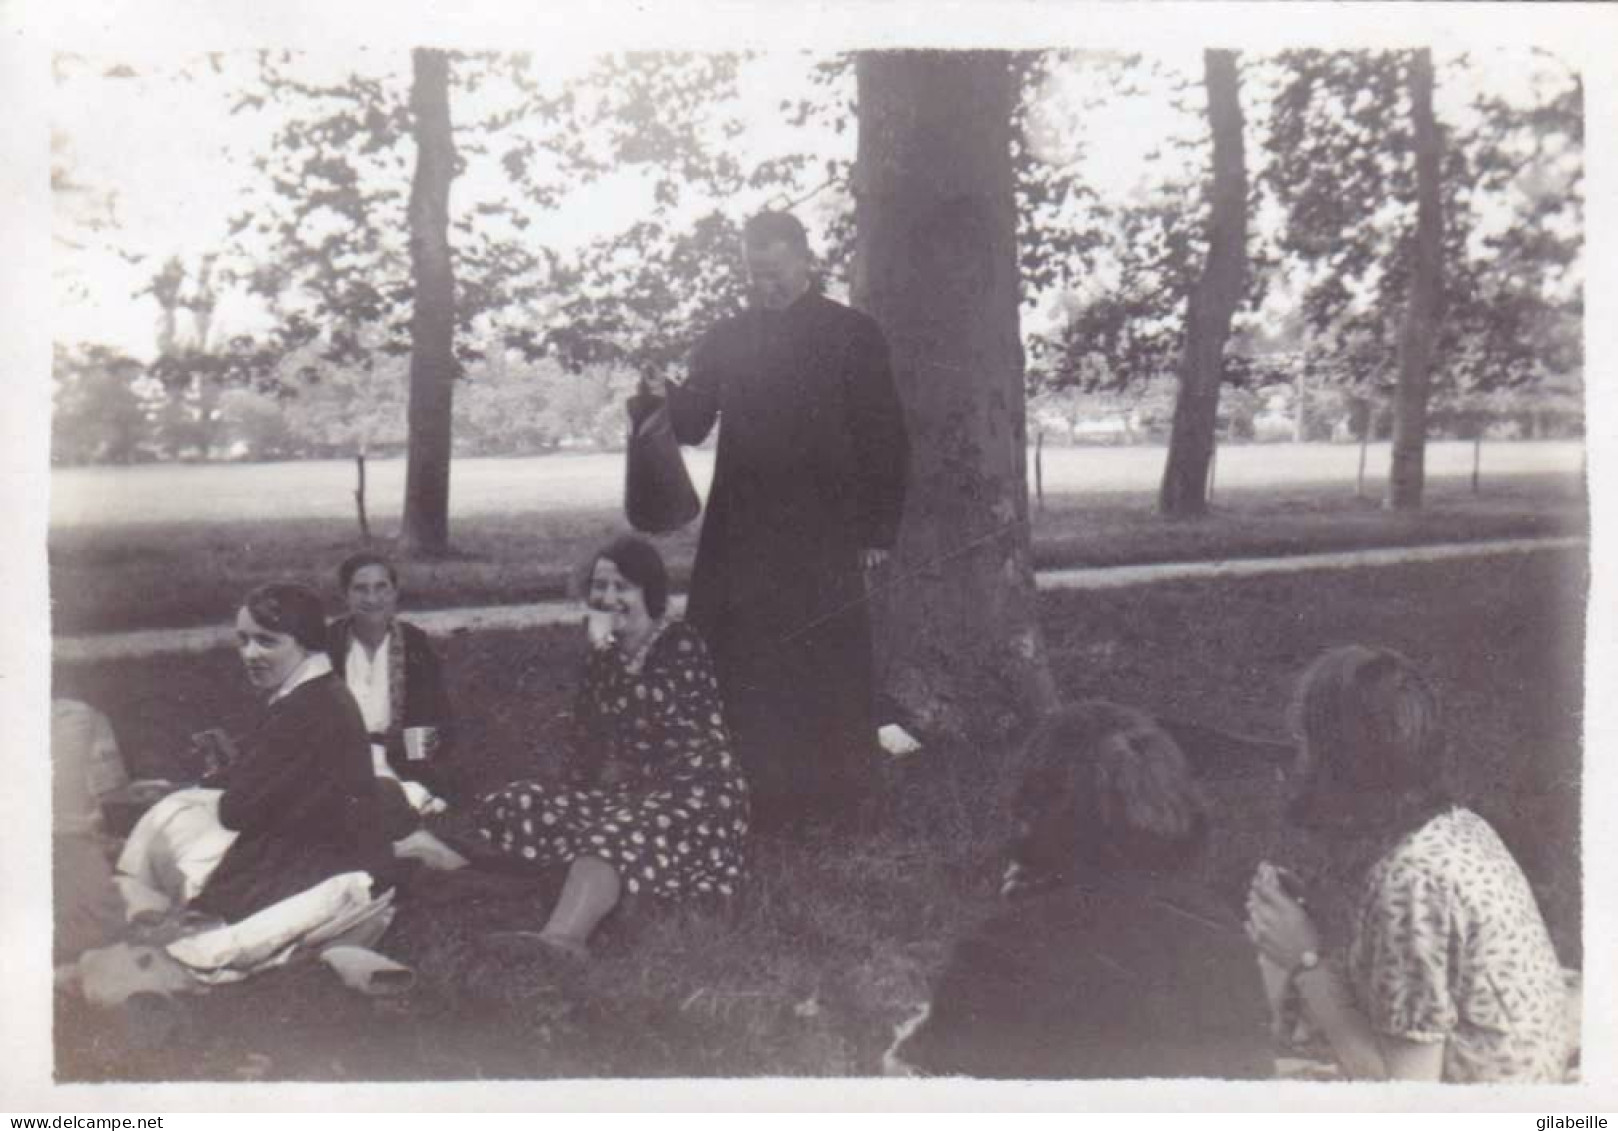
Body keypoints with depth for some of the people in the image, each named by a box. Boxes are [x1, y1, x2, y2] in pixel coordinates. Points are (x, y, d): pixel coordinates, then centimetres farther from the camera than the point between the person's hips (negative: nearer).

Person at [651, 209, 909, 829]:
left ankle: (828, 796, 10)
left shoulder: (852, 334, 3)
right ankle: (740, 795, 8)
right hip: (740, 534, 3)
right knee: (735, 664, 0)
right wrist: (667, 401, -11)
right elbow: (693, 425, 12)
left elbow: (884, 438, 0)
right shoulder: (725, 340, 14)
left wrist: (878, 528, -6)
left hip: (824, 536, -3)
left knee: (824, 668, -1)